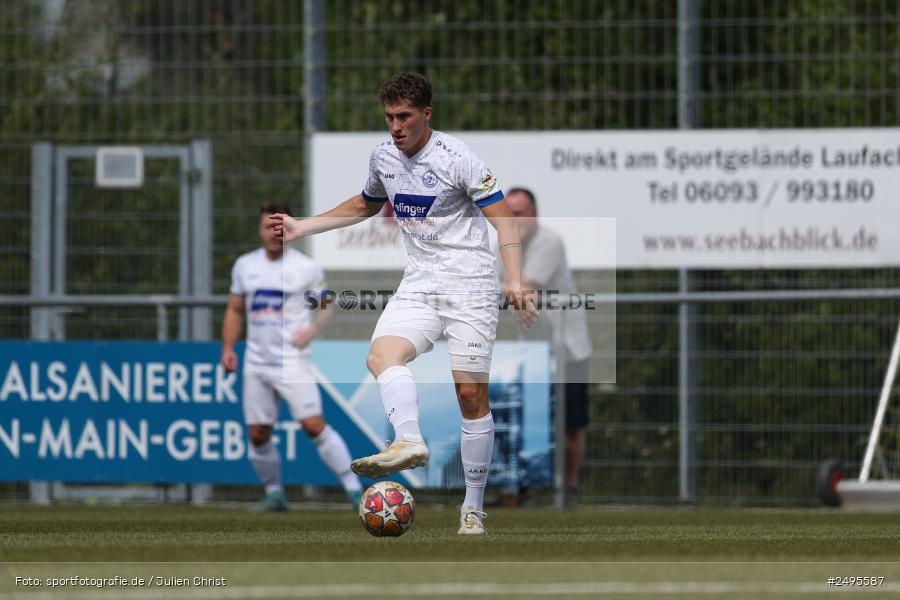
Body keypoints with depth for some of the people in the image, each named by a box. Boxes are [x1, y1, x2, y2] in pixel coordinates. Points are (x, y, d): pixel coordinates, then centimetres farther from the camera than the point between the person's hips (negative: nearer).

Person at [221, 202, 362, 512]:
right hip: (257, 363, 5)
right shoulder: (245, 265, 10)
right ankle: (274, 494, 22)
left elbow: (326, 306, 6)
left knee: (313, 424, -17)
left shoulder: (306, 267, -2)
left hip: (292, 361, -5)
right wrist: (228, 348, 7)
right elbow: (235, 311, 18)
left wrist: (313, 328, -13)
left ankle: (353, 487, -13)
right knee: (257, 434, 5)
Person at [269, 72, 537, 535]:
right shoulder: (383, 158, 9)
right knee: (381, 354, -25)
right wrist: (301, 228, 27)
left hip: (470, 285, -5)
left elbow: (504, 222, -10)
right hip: (418, 285, 5)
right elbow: (364, 206, 30)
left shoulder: (457, 158, -10)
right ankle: (409, 441, -47)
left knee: (471, 393, -8)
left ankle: (473, 508, -1)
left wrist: (515, 281, -23)